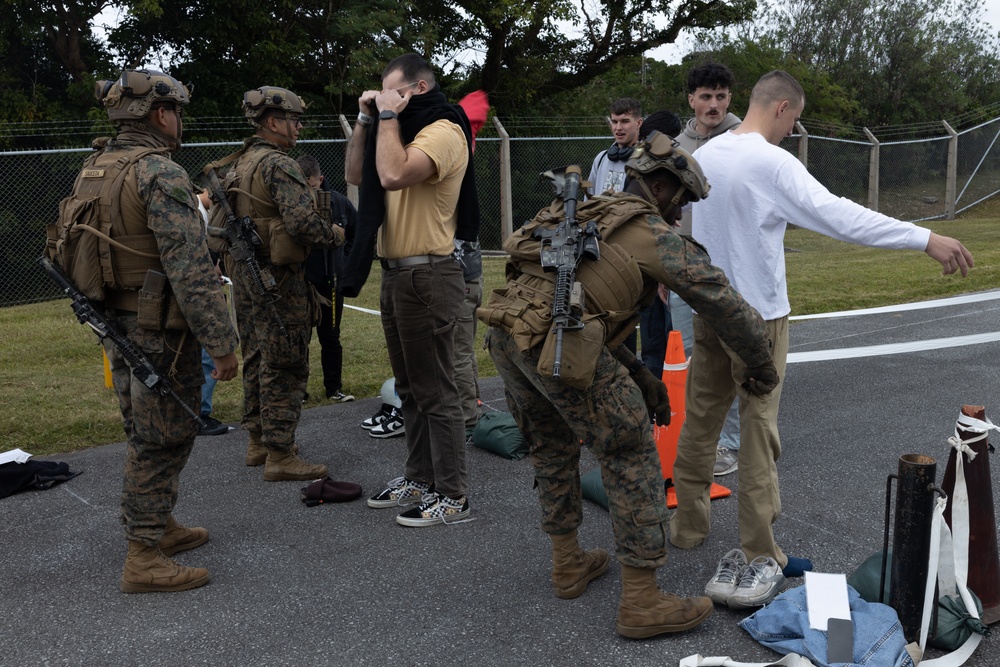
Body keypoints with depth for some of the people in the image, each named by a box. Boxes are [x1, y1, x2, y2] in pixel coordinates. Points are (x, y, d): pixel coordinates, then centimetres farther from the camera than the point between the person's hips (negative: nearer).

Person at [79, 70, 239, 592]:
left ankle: (158, 525, 35)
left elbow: (77, 255, 16)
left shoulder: (91, 172, 10)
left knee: (146, 433, 20)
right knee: (162, 439, 0)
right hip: (161, 333, -9)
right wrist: (221, 343, -22)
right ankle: (144, 559, 6)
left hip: (117, 328, 9)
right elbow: (190, 270, -24)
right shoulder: (161, 175, -19)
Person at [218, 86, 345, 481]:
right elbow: (302, 222, -25)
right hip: (278, 279, -10)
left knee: (257, 360, 17)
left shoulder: (238, 165, 15)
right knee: (284, 367, -4)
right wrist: (335, 234, -9)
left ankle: (258, 441, 27)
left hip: (244, 277, 10)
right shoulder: (279, 165, -15)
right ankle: (280, 455, 1)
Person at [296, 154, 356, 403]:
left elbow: (357, 232, 12)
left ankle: (334, 388, 24)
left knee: (330, 337, 13)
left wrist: (346, 259, 7)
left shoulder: (339, 203, -5)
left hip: (331, 283, 2)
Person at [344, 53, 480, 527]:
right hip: (396, 274, 10)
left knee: (435, 392, -4)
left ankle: (452, 496, 5)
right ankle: (419, 479, 29)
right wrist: (367, 120, 9)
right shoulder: (405, 131, 17)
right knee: (410, 388, 17)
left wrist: (389, 115, -16)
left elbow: (394, 174, -29)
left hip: (427, 277, -10)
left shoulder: (443, 132, -14)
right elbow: (356, 175, 19)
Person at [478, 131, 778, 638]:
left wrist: (641, 376, 32)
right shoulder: (654, 235, 8)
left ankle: (568, 564, 39)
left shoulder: (586, 217, 31)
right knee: (631, 457, 6)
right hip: (560, 344, -8)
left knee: (551, 445, 27)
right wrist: (761, 366, 23)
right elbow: (722, 303, 6)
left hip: (504, 334, 8)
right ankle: (642, 602, 11)